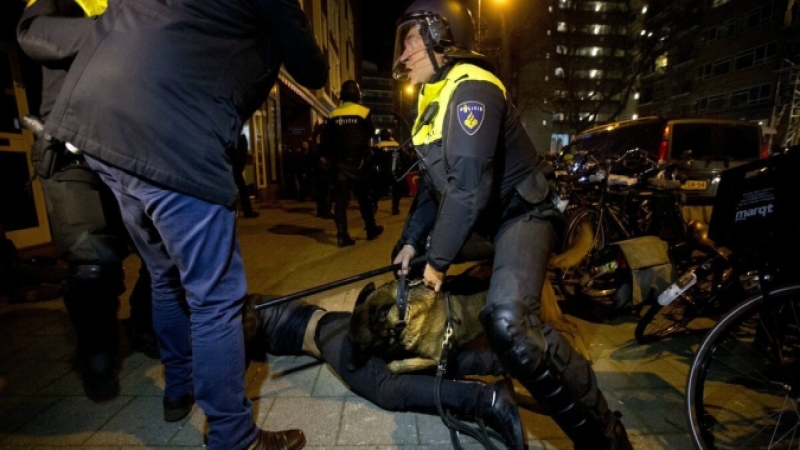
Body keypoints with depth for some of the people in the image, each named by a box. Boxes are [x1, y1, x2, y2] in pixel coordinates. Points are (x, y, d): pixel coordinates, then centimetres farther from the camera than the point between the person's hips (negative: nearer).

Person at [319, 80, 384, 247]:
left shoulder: (333, 115, 3)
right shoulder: (363, 112, -5)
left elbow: (325, 139, 2)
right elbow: (371, 133, 7)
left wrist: (328, 157, 11)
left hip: (340, 162, 2)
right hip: (357, 161, -2)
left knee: (341, 198, 2)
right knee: (363, 196, 10)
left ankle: (342, 235, -2)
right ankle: (371, 229, 21)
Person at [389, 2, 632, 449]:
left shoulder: (471, 90, -20)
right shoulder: (436, 96, 13)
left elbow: (469, 186, -30)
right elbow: (433, 180, 12)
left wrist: (439, 257, -20)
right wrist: (412, 240, 7)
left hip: (521, 212, -10)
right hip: (484, 214, 10)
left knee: (508, 322, -32)